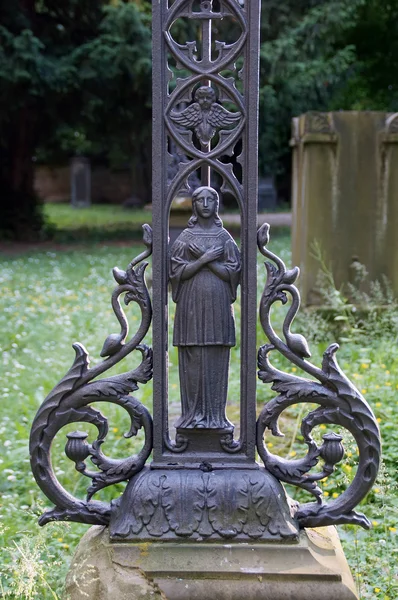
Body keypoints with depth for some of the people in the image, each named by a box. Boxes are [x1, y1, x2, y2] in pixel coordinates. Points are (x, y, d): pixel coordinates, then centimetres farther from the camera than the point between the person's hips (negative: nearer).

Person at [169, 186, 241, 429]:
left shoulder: (225, 237, 5)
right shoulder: (185, 237, 4)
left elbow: (232, 273, -3)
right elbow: (177, 272, -4)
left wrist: (202, 257, -11)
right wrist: (205, 259, -14)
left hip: (218, 305, 0)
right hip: (191, 305, 0)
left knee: (216, 360, 0)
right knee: (192, 360, -1)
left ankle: (215, 414, 6)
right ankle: (194, 413, 5)